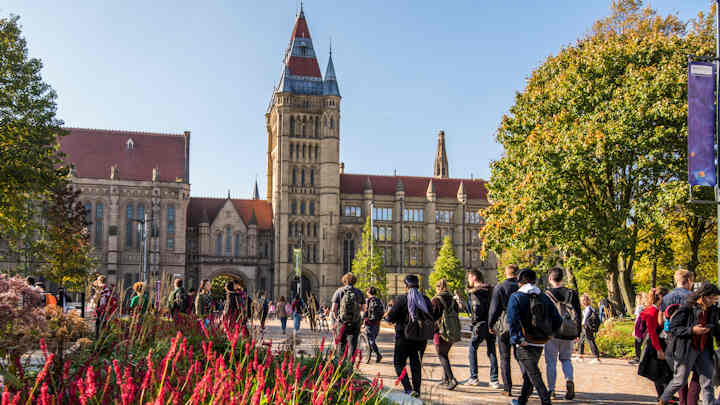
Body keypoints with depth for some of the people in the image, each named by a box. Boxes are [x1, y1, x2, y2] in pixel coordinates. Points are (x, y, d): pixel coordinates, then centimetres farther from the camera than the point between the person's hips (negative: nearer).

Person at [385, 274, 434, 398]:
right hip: (421, 339, 5)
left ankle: (409, 389, -8)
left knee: (399, 364, 7)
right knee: (416, 365, 17)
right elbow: (432, 318, 8)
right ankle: (417, 390, 18)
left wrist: (386, 316, 10)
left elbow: (390, 318, -11)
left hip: (404, 338, -5)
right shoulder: (426, 300, 3)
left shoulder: (401, 300, -12)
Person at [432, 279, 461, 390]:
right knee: (445, 354, 20)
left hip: (441, 332, -6)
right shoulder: (453, 300, 8)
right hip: (453, 332, 6)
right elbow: (457, 312, 11)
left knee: (442, 355, 0)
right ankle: (445, 379, 23)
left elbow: (433, 315, -12)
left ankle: (452, 379, -15)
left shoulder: (436, 300, -10)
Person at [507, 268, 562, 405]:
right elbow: (558, 320, 4)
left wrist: (517, 339, -19)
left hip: (525, 344, -6)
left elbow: (512, 320, -21)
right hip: (540, 344, 6)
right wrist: (547, 333, 15)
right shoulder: (544, 297, 8)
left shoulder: (516, 297, -6)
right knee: (529, 373, 19)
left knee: (534, 375, -1)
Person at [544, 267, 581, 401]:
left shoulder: (546, 295, -7)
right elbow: (579, 315, 6)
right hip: (568, 334, 3)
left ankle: (551, 390, 7)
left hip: (552, 334, -3)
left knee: (551, 362, 7)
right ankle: (569, 380, -7)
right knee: (566, 359, 18)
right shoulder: (572, 293, 3)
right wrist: (578, 333, 15)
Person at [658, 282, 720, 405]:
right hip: (686, 349, -5)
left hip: (704, 349, 6)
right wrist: (692, 330, -24)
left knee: (707, 383, 4)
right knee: (680, 381, 3)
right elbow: (673, 328, -13)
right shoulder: (686, 309, -14)